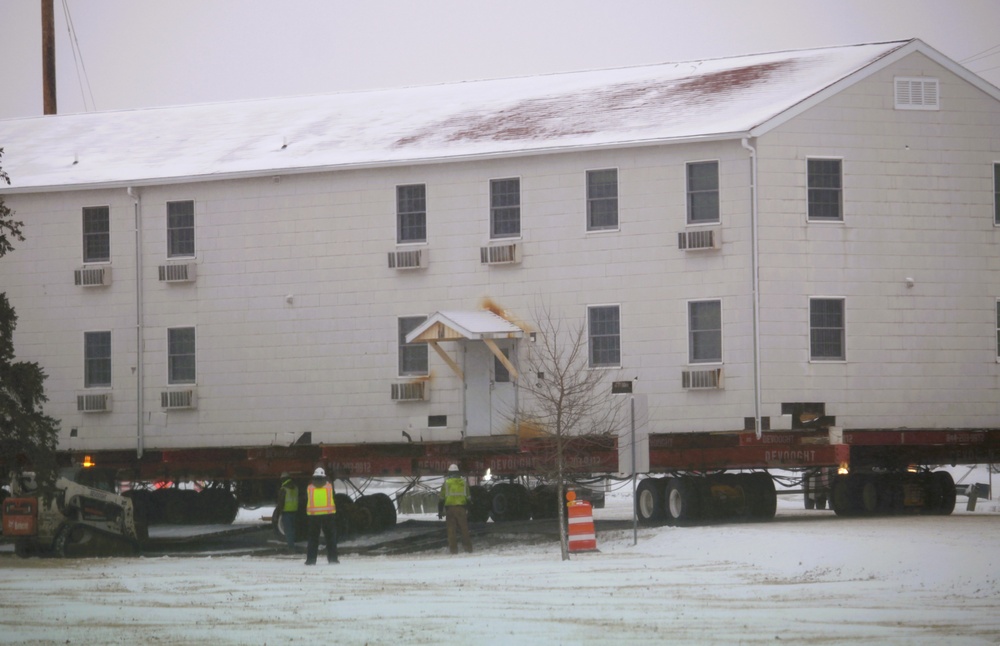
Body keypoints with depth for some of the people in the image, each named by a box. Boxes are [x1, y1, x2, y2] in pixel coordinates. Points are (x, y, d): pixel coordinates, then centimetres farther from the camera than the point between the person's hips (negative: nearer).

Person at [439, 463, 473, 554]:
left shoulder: (446, 483, 2)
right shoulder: (464, 482, 7)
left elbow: (442, 498, 2)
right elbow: (468, 498, 8)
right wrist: (468, 509, 16)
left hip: (449, 508, -1)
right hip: (461, 508, 1)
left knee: (451, 529, 2)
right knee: (464, 528, 8)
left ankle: (453, 548, -1)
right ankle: (468, 546, 7)